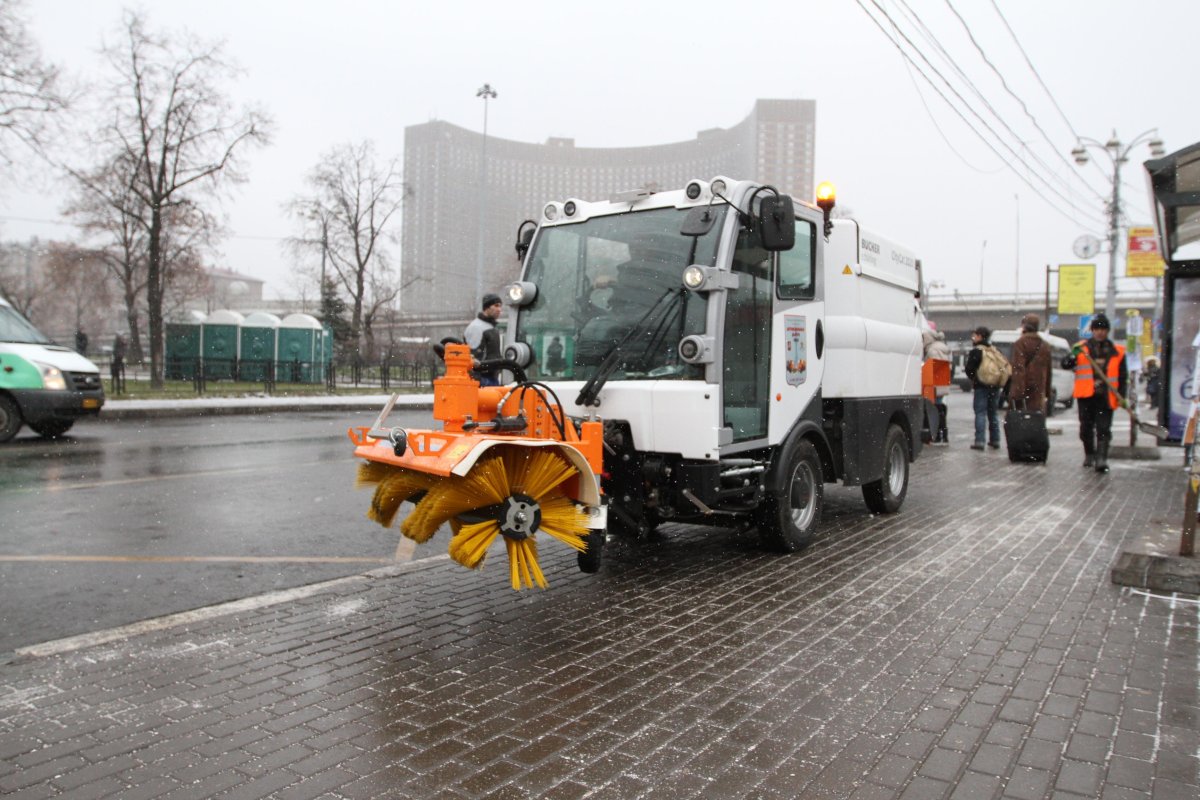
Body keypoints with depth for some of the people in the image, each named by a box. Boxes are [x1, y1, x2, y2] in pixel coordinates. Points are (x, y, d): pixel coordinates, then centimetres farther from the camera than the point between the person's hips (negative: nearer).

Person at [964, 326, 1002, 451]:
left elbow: (969, 369, -12)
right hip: (995, 386, 7)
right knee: (993, 413, 14)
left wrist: (973, 379, 6)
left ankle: (979, 441, -13)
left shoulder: (975, 352, -10)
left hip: (981, 386, -6)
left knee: (980, 413, -6)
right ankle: (995, 440, 17)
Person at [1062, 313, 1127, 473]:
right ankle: (1089, 455, 26)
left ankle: (1101, 459, -10)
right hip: (1085, 395, 1)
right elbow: (1065, 364, -3)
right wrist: (1073, 356, -24)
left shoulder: (1117, 352, 7)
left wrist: (1121, 396, 1)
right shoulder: (1082, 348, 5)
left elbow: (1122, 376, 10)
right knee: (1086, 427, 8)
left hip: (1106, 396, 0)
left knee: (1103, 429, -7)